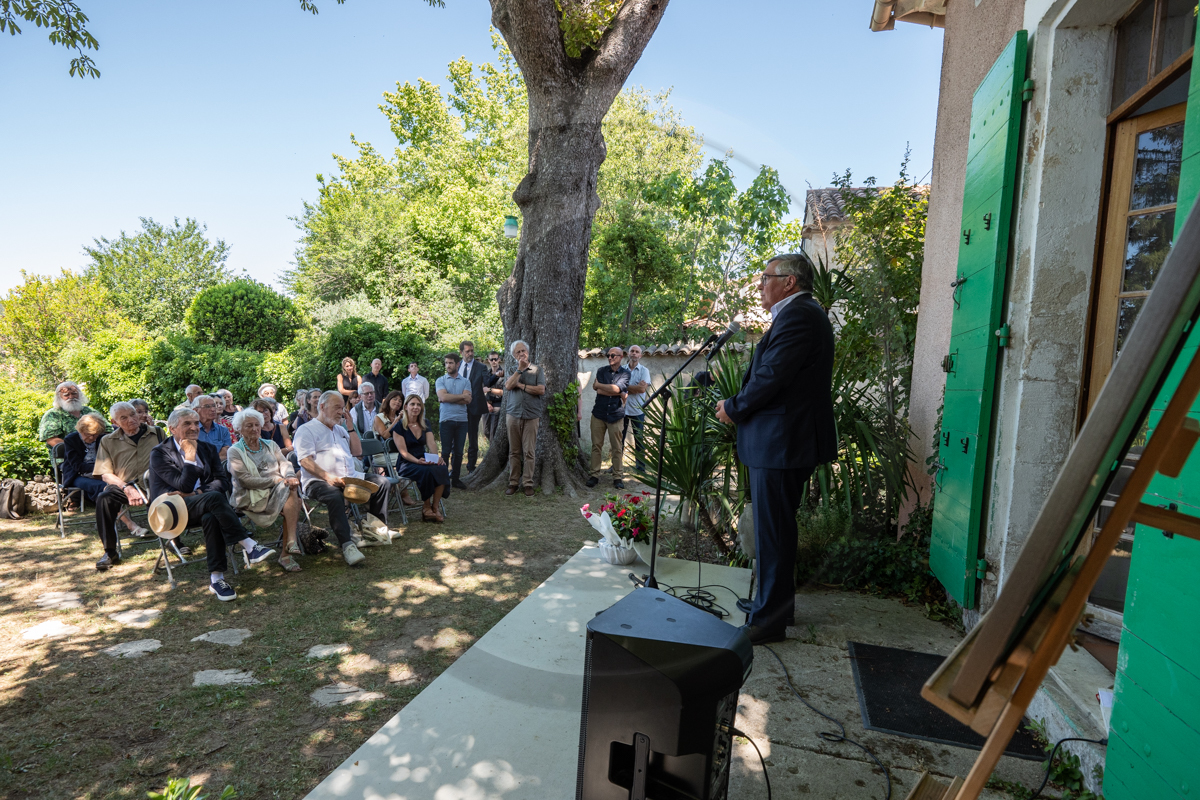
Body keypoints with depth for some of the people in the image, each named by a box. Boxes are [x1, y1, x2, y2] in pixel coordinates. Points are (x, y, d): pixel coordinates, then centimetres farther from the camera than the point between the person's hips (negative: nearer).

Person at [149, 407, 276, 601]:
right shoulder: (159, 453, -2)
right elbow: (184, 486, -14)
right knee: (214, 497, -34)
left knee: (212, 517, -35)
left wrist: (196, 492, -13)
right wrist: (190, 456, -11)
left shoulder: (208, 449, 14)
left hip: (200, 506, 4)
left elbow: (224, 481, 2)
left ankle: (216, 578, -33)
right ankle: (250, 547, -38)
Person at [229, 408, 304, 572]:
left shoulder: (270, 445, 21)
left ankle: (285, 554, -28)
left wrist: (290, 477, -18)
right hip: (251, 497, -5)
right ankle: (291, 541, -31)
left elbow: (285, 463, 6)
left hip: (278, 492, 5)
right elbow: (246, 480, -9)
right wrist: (277, 480, -16)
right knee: (290, 491, -30)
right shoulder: (235, 451, 4)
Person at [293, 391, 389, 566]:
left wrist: (350, 425, 14)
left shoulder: (340, 430, 26)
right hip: (319, 481, -7)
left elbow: (357, 453, 20)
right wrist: (328, 477, -25)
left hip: (349, 477, 7)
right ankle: (347, 545, -42)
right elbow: (305, 461, -11)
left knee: (381, 482, -7)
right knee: (335, 496, -38)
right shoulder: (306, 430, 3)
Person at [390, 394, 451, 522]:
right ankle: (427, 508, -19)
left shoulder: (425, 424, 14)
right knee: (427, 471, -36)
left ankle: (435, 507, -22)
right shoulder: (399, 426, -2)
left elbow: (431, 443, 1)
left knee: (442, 469, -29)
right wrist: (417, 461, -28)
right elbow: (403, 452, -10)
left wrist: (436, 457, -20)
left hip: (424, 460, 5)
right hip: (406, 464, -4)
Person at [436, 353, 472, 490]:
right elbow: (443, 397, -11)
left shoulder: (465, 382, 10)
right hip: (446, 420, -2)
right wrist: (461, 396, -4)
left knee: (458, 452, 5)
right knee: (446, 451, -1)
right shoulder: (440, 380, 6)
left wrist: (450, 398, -9)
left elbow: (468, 400, -5)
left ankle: (455, 479, 13)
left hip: (462, 420, 2)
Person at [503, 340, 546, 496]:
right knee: (514, 451, 5)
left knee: (529, 452, -2)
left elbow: (541, 390, -7)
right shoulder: (512, 371, 12)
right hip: (513, 414, 2)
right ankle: (513, 482, 12)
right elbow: (508, 386, -8)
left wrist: (521, 385, -4)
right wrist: (520, 369, -6)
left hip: (531, 415, -2)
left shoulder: (537, 369, 6)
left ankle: (528, 484, 4)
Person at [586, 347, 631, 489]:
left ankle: (618, 477, 9)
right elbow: (599, 391, -6)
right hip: (599, 413, 2)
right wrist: (619, 393, -9)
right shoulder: (602, 371, 8)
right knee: (596, 446, 3)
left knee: (617, 448, 1)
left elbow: (617, 388, -15)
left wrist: (599, 385, -5)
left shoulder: (625, 373, 3)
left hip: (616, 415, -2)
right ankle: (595, 475, 11)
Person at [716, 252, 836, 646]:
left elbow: (771, 376, -23)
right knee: (776, 527, 19)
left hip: (781, 442, -11)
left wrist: (733, 408, -9)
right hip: (785, 440, 11)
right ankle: (776, 602, 33)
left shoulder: (797, 316, -16)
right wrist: (740, 406, 9)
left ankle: (769, 619, 9)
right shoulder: (805, 314, 18)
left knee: (773, 531, -2)